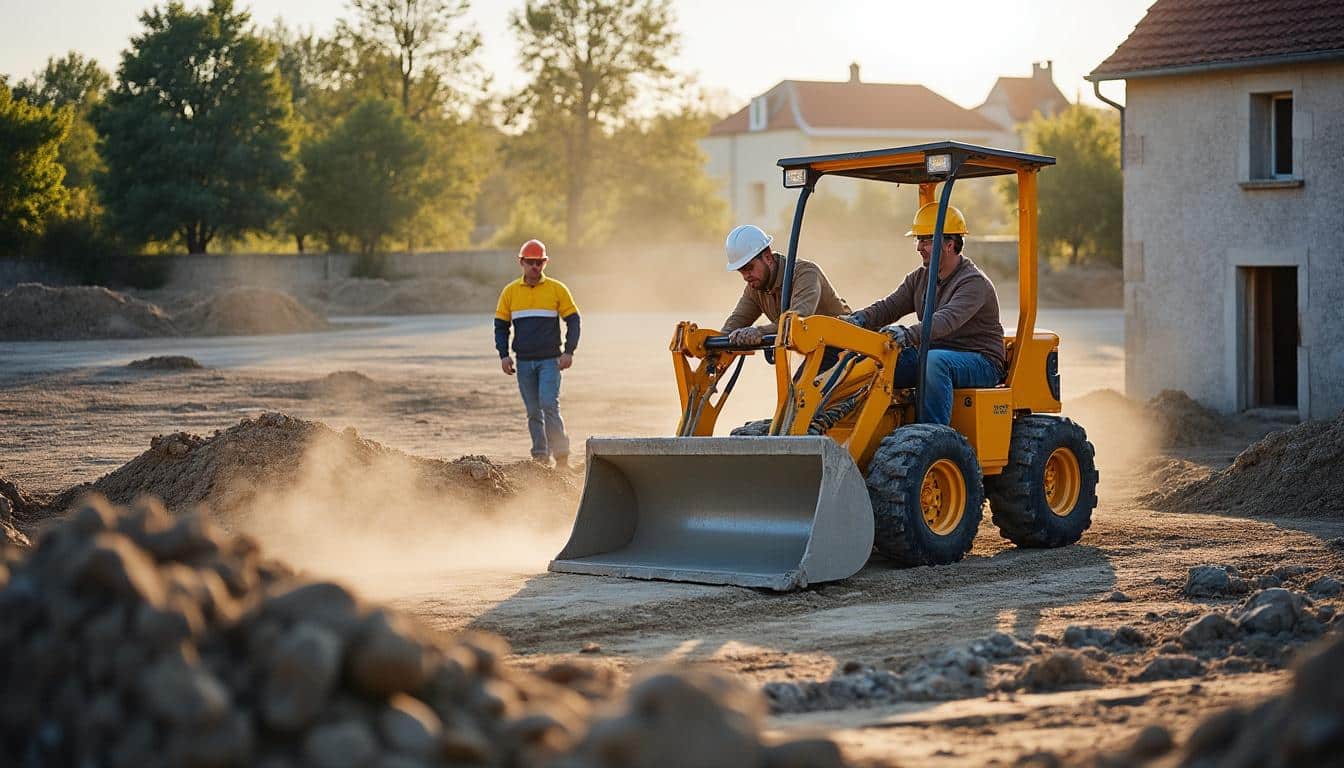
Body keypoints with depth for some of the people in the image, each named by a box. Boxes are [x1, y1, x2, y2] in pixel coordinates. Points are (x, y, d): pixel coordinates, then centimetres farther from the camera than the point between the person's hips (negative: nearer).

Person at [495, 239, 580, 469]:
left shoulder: (557, 289, 1)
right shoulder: (510, 292, 7)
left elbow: (573, 320, 3)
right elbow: (501, 325, 12)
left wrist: (569, 352, -6)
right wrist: (504, 355, 1)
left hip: (550, 361, -3)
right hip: (523, 362, 3)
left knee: (549, 406, -15)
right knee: (533, 412, 7)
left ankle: (561, 455, -11)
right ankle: (540, 457, 14)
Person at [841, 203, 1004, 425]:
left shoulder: (974, 282, -15)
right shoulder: (920, 278, 12)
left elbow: (947, 319, -33)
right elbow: (889, 306, 2)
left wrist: (908, 334, -49)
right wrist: (859, 319, -20)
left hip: (979, 361, -7)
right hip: (932, 354, 7)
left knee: (935, 360, -39)